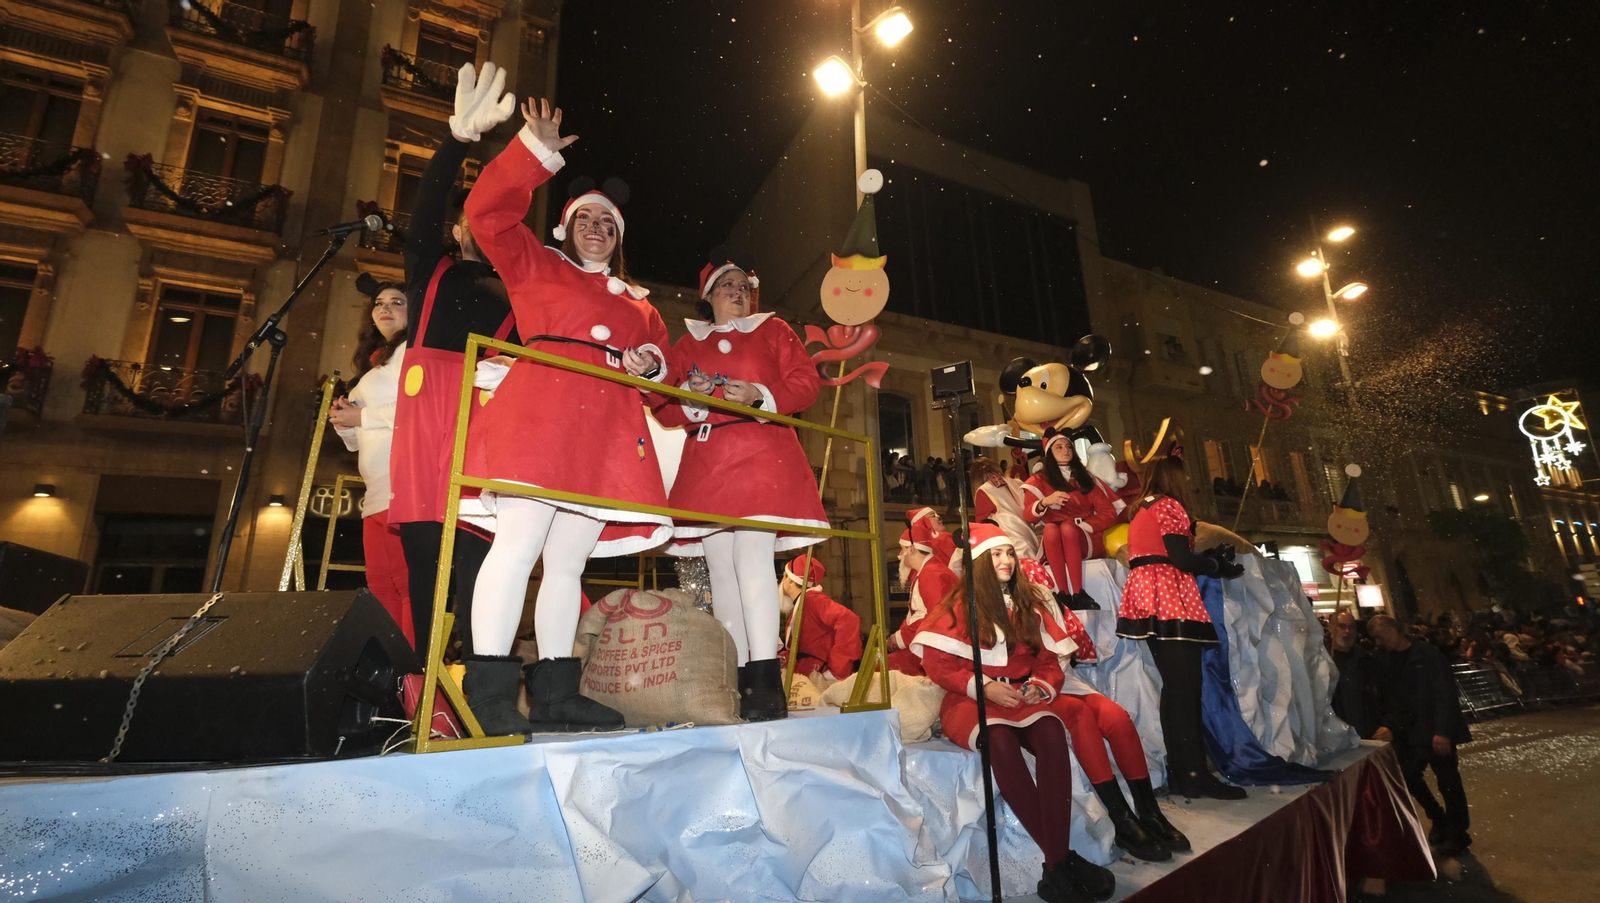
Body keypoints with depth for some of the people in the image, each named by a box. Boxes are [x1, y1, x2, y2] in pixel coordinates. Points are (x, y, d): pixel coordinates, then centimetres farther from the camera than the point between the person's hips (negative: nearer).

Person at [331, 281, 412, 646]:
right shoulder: (375, 361, 29)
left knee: (407, 582, -13)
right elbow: (360, 440, 30)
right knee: (380, 586, 6)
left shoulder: (411, 349, 3)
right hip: (377, 492, 10)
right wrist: (344, 419, 10)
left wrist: (363, 417, -8)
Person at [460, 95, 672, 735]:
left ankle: (555, 694, 5)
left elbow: (658, 358, 27)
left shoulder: (639, 302, 29)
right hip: (539, 413, -4)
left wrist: (651, 364, 3)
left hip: (608, 432, 4)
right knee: (519, 542, -16)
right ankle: (490, 694, -11)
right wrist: (538, 152, 5)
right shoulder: (535, 266, 19)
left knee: (568, 561, 3)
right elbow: (488, 212, 8)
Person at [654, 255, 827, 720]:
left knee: (751, 557, -19)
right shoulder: (687, 342, 22)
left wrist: (760, 395, -11)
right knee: (721, 569, 1)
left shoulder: (773, 330, 16)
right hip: (706, 463, 4)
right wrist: (689, 397, -6)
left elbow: (806, 382, 4)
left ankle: (767, 684, -20)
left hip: (762, 457, -3)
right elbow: (664, 410, 16)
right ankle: (738, 681, 8)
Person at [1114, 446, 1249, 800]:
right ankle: (1196, 774, -7)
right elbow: (1181, 559, -12)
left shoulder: (1141, 511, 23)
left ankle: (1179, 772, 13)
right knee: (1186, 689, -9)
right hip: (1170, 600, -9)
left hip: (1144, 595, 9)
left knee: (1173, 688, 10)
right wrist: (1219, 566, 3)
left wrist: (1208, 558, 21)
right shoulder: (1169, 505, -4)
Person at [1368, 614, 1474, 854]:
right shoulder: (1387, 662, 5)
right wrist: (1389, 726, -8)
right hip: (1408, 734, 5)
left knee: (1448, 782, 3)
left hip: (1435, 732, -5)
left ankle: (1458, 832, 22)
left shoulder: (1427, 655, -11)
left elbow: (1445, 694, -15)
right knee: (1409, 778, 9)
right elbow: (1390, 701, 6)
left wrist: (1442, 731, -22)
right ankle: (1439, 819, 31)